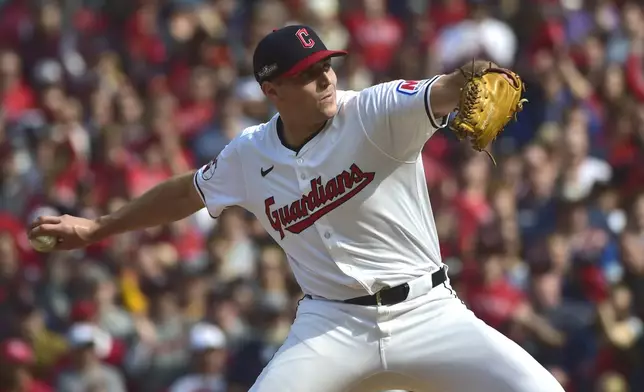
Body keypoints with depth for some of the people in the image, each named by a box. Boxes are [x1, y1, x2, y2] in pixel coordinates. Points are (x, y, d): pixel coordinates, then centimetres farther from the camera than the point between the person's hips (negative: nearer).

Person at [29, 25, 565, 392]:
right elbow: (188, 193, 23)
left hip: (426, 313, -2)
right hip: (332, 326, 2)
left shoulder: (376, 113, -9)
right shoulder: (249, 156, 3)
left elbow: (440, 94, -28)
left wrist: (469, 81, -53)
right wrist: (99, 227, 30)